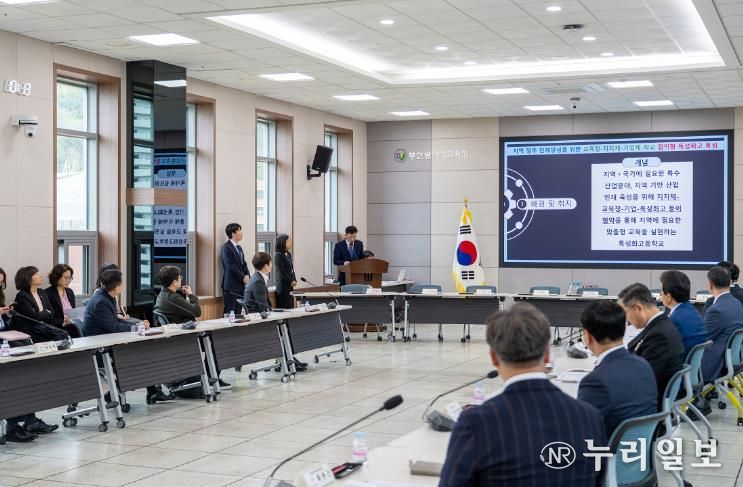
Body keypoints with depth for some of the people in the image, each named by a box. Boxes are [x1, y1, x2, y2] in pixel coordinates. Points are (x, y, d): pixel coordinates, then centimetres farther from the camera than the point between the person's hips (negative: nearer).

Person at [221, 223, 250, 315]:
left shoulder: (239, 248, 17)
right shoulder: (226, 248, -10)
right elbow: (231, 266, -16)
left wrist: (247, 276, 0)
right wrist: (243, 278, -11)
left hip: (240, 285, 8)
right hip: (231, 286, -8)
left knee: (238, 313, 7)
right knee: (229, 313, -7)